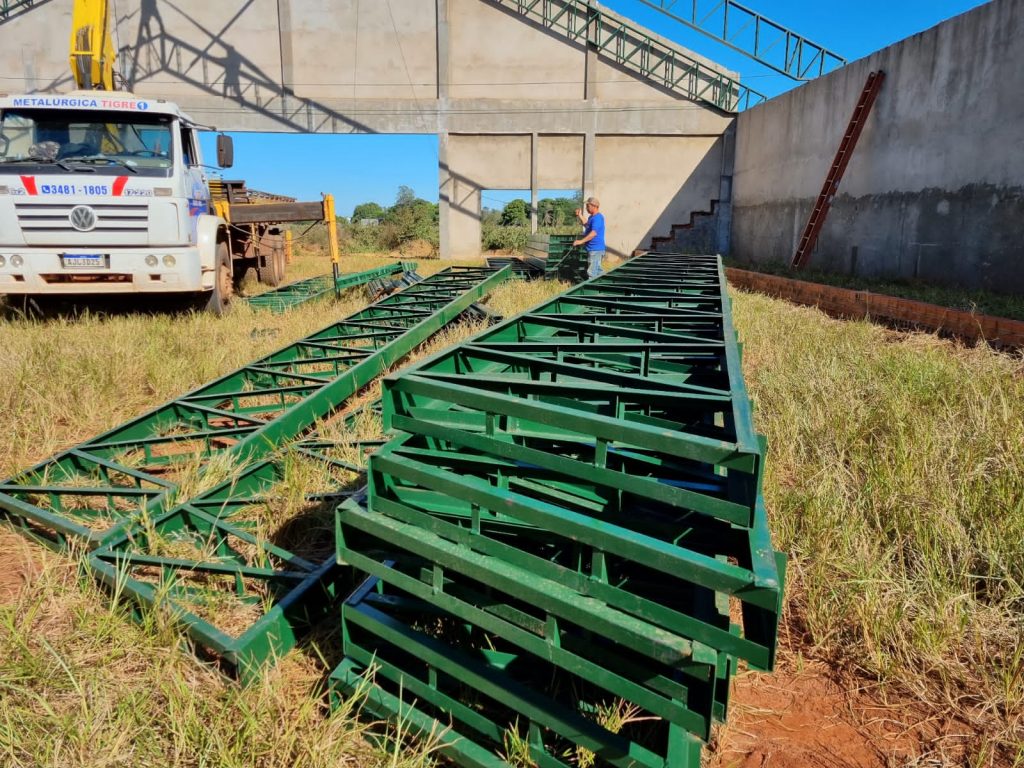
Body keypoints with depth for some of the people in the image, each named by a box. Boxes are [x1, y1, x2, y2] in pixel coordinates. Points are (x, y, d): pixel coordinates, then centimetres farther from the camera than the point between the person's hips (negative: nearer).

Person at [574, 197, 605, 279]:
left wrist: (581, 241, -25)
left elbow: (593, 233, -26)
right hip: (593, 248, 11)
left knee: (592, 273, -9)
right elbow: (587, 225, 34)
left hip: (595, 250, -11)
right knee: (598, 270, 18)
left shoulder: (598, 217, -18)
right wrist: (580, 216, 22)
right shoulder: (591, 217, 14)